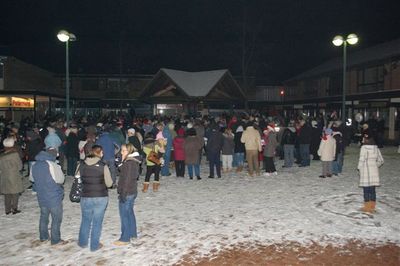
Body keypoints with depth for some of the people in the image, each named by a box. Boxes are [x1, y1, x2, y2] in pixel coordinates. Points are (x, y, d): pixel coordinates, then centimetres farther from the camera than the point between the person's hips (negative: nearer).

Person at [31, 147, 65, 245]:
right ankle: (55, 240, 16)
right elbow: (60, 180, -15)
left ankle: (43, 237, 35)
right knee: (56, 219, 8)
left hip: (41, 197, 7)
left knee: (44, 216, 22)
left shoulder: (34, 165, -1)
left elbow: (32, 178, 12)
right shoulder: (52, 165, -23)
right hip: (54, 198, -6)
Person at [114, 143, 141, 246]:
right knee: (130, 213, 20)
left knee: (124, 215, 1)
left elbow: (127, 180, -22)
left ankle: (125, 238, 11)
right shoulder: (134, 161, 8)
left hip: (127, 193, -10)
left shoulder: (129, 163, -21)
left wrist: (123, 194, -20)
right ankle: (133, 234, 32)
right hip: (132, 192, 10)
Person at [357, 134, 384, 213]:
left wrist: (359, 168, -2)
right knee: (372, 189, 12)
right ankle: (372, 207, 18)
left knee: (366, 189, 2)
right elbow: (381, 160, 12)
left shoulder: (364, 147, -12)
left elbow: (361, 160, -15)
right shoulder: (376, 148, 7)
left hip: (366, 170, -6)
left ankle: (367, 207, 7)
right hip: (374, 171, 6)